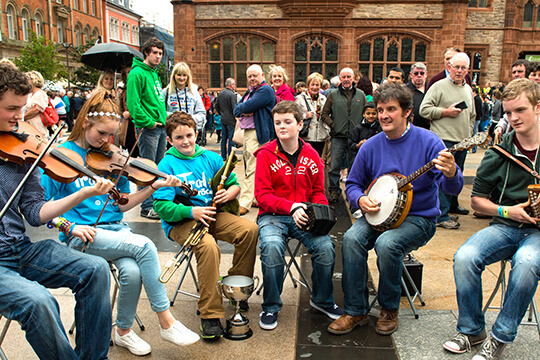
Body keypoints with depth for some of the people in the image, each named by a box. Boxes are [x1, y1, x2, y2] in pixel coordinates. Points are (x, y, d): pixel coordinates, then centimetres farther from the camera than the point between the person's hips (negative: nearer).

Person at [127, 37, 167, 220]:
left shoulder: (155, 74, 18)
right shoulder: (137, 73, -10)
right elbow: (133, 103, -17)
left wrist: (164, 121, 14)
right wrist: (148, 122, -17)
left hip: (161, 127, 9)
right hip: (148, 129, -9)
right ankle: (147, 207, 6)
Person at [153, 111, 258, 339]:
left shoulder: (210, 158, 8)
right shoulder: (167, 165, -6)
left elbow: (235, 184, 13)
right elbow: (161, 206, -13)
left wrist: (230, 192, -11)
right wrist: (192, 211, -26)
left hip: (211, 213, 5)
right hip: (181, 221, -5)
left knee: (250, 229, -18)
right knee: (208, 246, -35)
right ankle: (210, 315, -22)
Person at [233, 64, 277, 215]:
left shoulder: (265, 90, -8)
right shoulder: (249, 91, 22)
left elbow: (248, 106, -19)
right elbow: (236, 110, 13)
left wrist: (241, 107, 2)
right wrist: (244, 111, -8)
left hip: (258, 134, -10)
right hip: (247, 133, 10)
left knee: (252, 169, -11)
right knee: (250, 167, 14)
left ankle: (244, 204, -12)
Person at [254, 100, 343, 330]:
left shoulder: (311, 155, 7)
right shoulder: (266, 155, -3)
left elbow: (318, 192, 14)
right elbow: (262, 195, -8)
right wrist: (291, 207, -22)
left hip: (304, 216, 3)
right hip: (273, 215, -2)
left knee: (326, 246, -23)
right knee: (272, 245, -33)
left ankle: (322, 299, 8)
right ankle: (271, 307, -8)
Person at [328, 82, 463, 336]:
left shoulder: (427, 142, -9)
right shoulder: (370, 146, 2)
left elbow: (453, 188, -17)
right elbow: (352, 184, 11)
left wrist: (451, 174, -41)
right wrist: (360, 199, -11)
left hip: (419, 218, -3)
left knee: (386, 243, -31)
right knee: (351, 238, -24)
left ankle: (390, 309, -4)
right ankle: (356, 311, -8)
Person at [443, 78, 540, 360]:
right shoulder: (500, 151, 2)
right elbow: (477, 199, 9)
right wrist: (506, 211, -9)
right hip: (506, 227, 2)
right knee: (464, 257, -25)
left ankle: (501, 337, -15)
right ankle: (471, 330, -3)